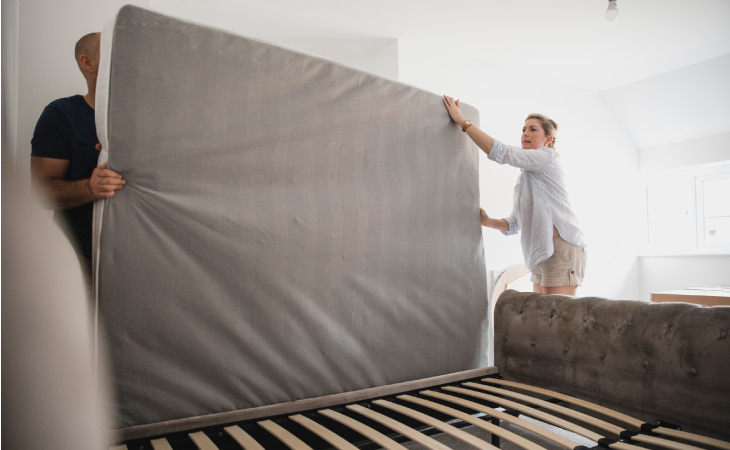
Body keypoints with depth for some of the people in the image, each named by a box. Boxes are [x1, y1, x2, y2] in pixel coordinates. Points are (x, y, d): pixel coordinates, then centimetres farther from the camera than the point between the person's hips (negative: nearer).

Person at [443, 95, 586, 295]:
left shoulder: (548, 156, -2)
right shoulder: (523, 178, 22)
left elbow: (500, 152, -17)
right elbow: (514, 224, 18)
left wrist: (462, 121, -14)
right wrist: (489, 221, -2)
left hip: (561, 249, -9)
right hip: (541, 256, 9)